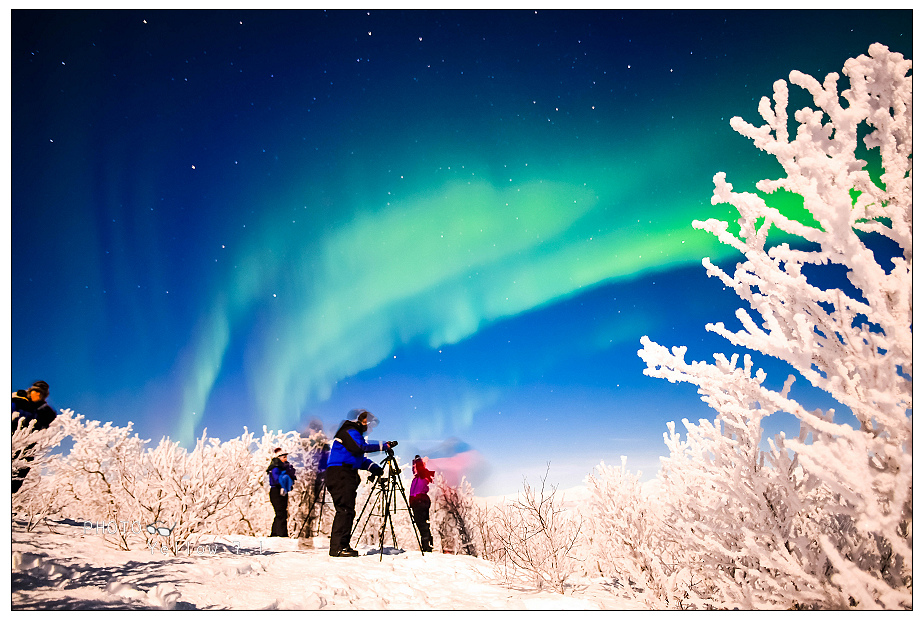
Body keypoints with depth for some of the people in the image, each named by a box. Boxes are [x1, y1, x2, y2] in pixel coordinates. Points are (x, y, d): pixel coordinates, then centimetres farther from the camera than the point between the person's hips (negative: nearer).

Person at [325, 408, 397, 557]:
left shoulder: (354, 433, 25)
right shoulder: (350, 431, -7)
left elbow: (358, 457, 24)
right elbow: (361, 447, -24)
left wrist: (371, 466, 8)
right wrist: (384, 445, -23)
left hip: (346, 476, 11)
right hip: (340, 474, -11)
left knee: (348, 511, 9)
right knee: (345, 510, -13)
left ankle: (343, 546, 12)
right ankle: (338, 547, -13)